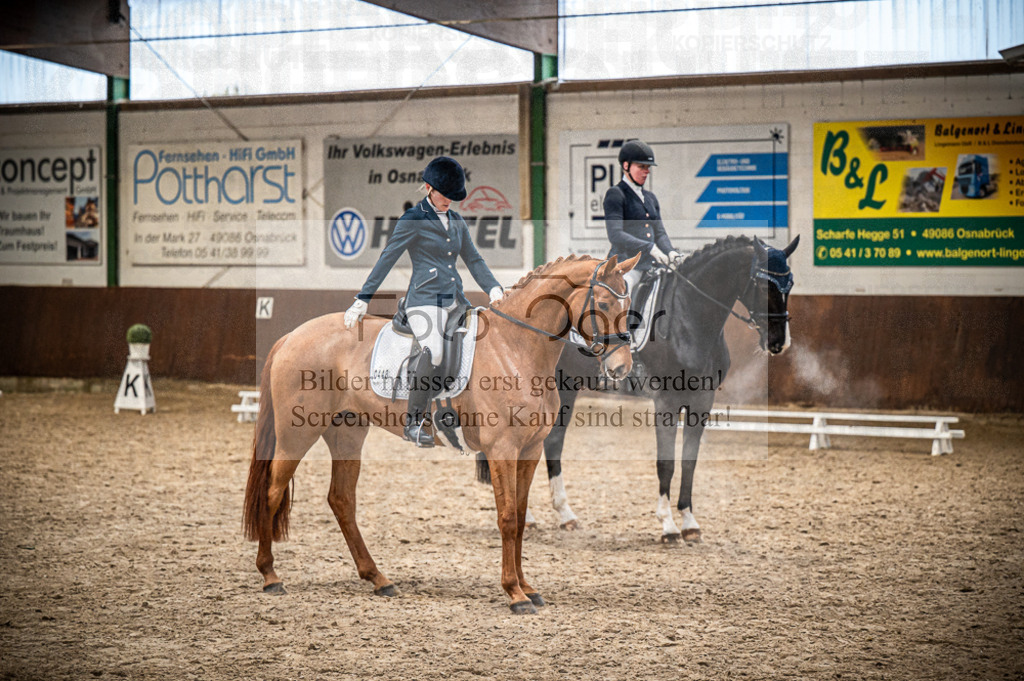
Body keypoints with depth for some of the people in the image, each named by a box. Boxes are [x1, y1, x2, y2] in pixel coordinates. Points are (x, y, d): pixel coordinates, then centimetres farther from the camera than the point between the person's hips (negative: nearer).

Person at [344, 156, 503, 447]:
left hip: (453, 300, 8)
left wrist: (494, 289, 6)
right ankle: (414, 423, -21)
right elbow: (386, 260, -5)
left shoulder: (457, 221, 16)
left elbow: (474, 260, 20)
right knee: (433, 352, -28)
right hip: (424, 300, -8)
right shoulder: (413, 220, -4)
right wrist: (362, 300, -8)